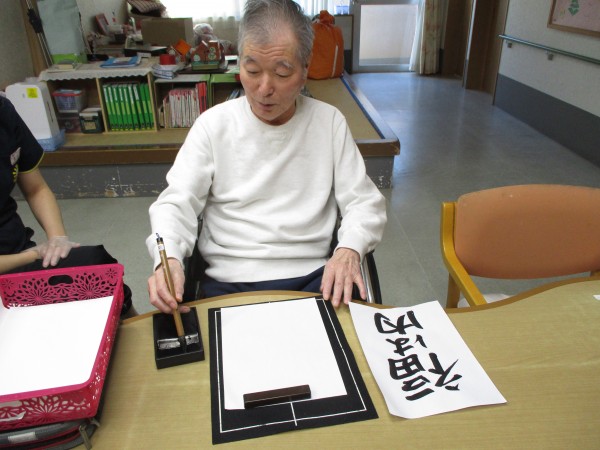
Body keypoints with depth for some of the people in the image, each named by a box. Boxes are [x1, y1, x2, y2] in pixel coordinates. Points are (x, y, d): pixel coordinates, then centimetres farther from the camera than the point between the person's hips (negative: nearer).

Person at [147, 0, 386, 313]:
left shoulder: (329, 122, 4)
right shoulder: (213, 124, 2)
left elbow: (364, 202, 4)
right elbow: (177, 203, 1)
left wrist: (349, 249, -17)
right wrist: (168, 258, -21)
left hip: (313, 278, 2)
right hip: (228, 281, -1)